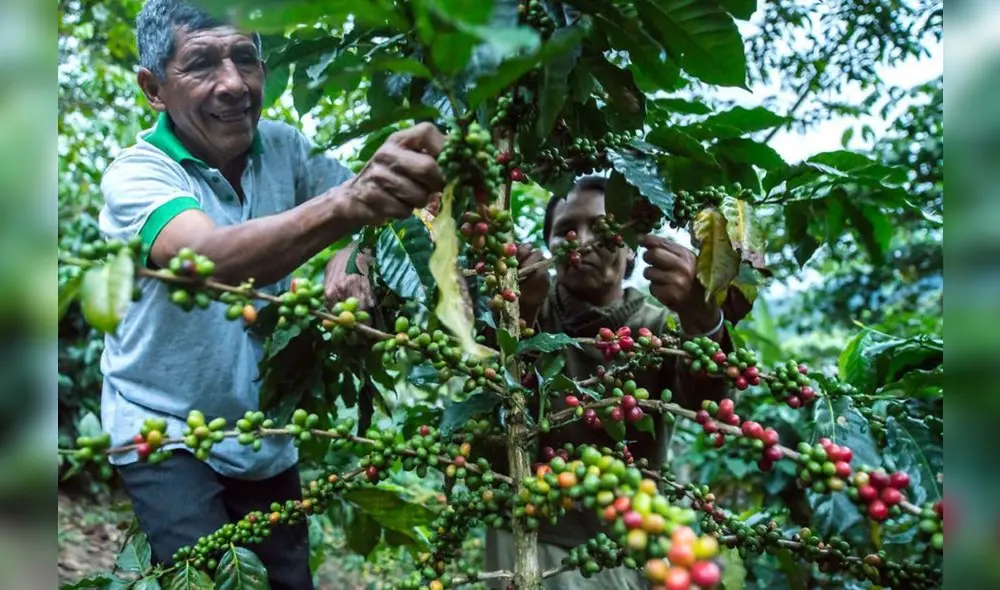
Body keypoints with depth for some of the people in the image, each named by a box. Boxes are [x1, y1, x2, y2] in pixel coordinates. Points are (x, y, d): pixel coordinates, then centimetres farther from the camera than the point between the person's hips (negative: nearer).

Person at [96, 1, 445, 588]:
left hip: (266, 431, 5)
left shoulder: (283, 146, -6)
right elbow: (213, 260, -40)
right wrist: (345, 203, -58)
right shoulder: (136, 173, -21)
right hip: (165, 431, -4)